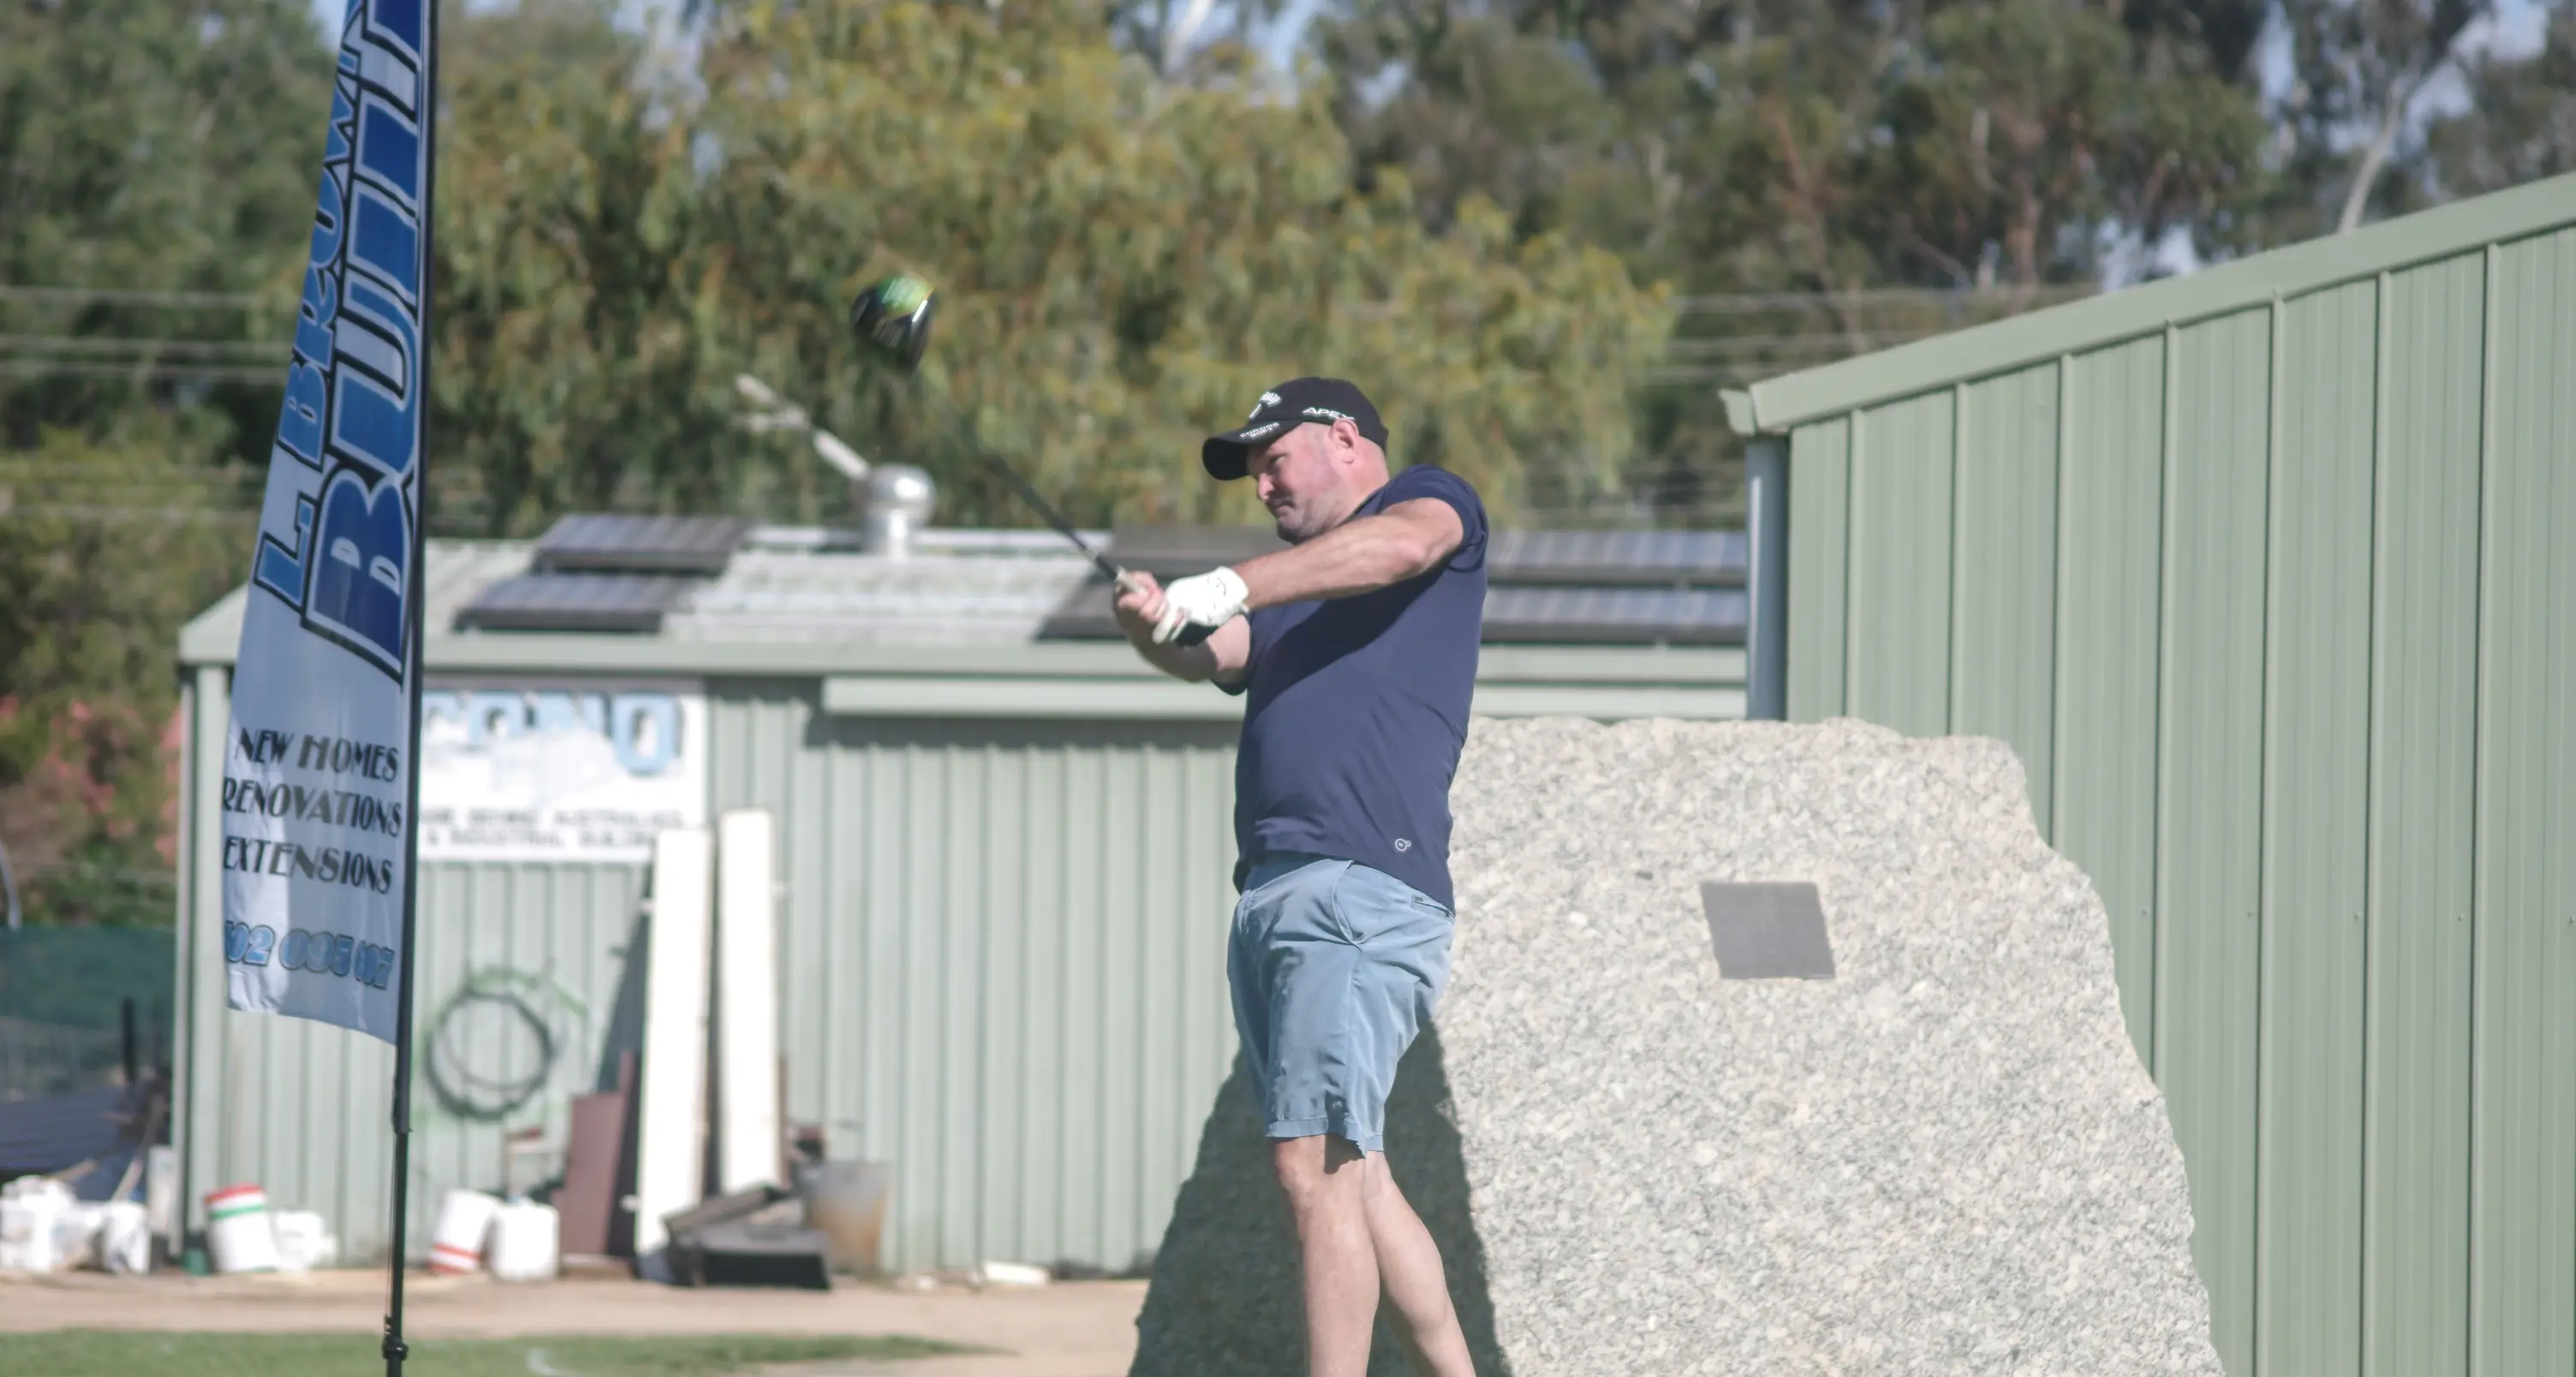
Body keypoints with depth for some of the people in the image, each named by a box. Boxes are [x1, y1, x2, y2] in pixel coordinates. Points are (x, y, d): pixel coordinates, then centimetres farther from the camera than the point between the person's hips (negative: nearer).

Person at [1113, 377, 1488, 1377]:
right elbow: (1219, 655, 9)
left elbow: (1398, 547, -15)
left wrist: (1225, 587, -24)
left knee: (1316, 1169, -16)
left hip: (1364, 889, -8)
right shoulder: (1290, 588, 29)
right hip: (1270, 900, 9)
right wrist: (1156, 625, -14)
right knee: (1353, 1179, 7)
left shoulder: (1434, 500, 9)